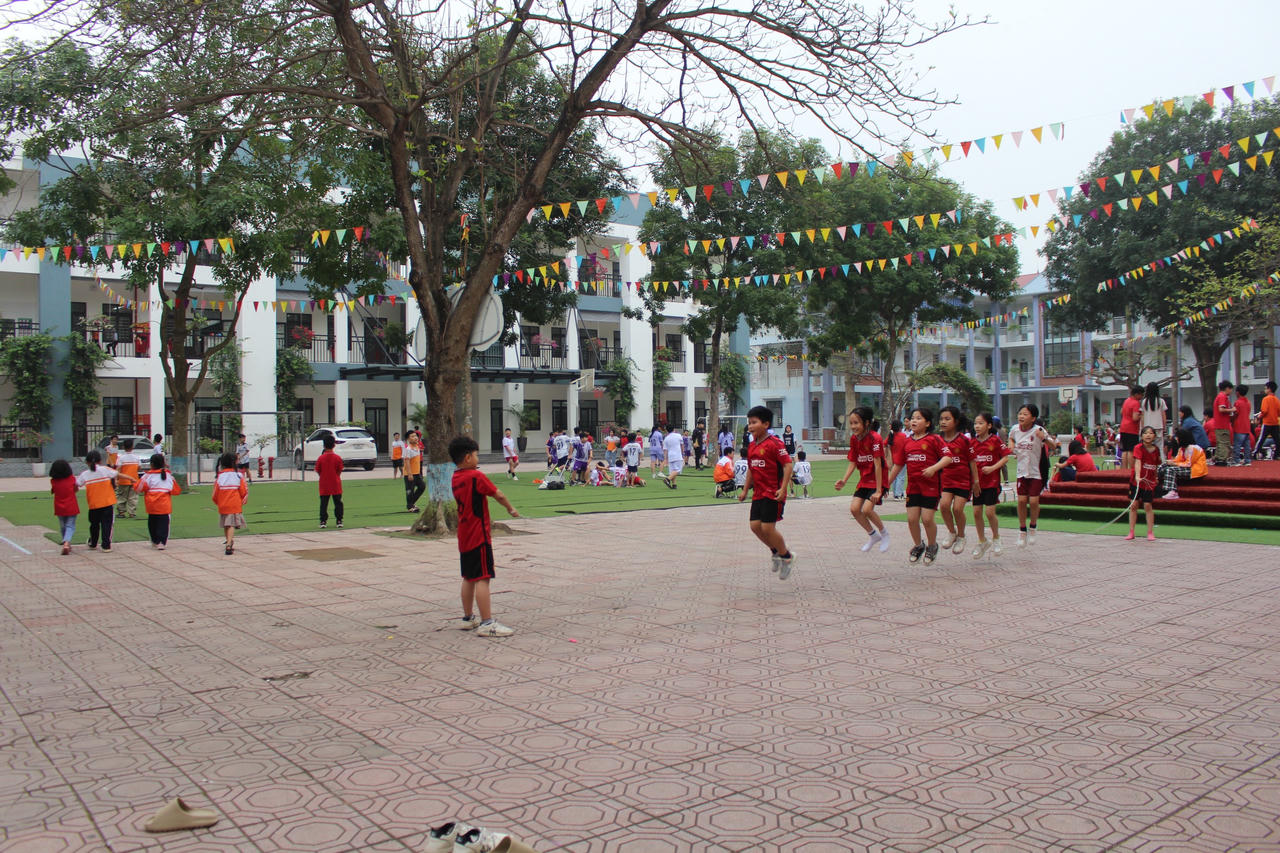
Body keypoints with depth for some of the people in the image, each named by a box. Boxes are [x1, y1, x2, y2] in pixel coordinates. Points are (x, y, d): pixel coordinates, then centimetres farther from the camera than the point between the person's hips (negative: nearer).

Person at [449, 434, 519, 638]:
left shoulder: (455, 478, 8)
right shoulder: (476, 476, -15)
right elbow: (498, 495, -9)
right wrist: (510, 509, 6)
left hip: (464, 535, 9)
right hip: (479, 536, -9)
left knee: (469, 578, 16)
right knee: (483, 578, -8)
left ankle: (468, 618, 26)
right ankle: (486, 623, -8)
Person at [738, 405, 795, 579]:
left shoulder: (774, 443, -14)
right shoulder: (751, 446, 11)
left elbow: (788, 464, -17)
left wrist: (783, 488, -23)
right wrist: (745, 489, 20)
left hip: (773, 493, -8)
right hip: (758, 493, 8)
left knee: (768, 528, -8)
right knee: (755, 526, 4)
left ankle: (787, 557, 14)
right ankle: (777, 552, 27)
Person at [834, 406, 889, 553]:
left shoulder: (875, 438, -21)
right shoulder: (854, 439, 1)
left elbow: (878, 465, -22)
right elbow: (852, 463, 3)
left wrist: (878, 490, -23)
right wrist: (844, 481, -13)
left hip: (878, 480, -7)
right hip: (864, 480, 7)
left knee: (867, 509, -19)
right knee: (854, 508, -5)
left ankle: (884, 533, 8)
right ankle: (873, 535, 17)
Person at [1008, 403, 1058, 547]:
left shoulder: (1038, 430, -16)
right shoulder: (1015, 429, -2)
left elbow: (1054, 447, -19)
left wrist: (1045, 438, -37)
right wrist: (1011, 445, 3)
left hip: (1036, 472, -3)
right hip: (1022, 471, 4)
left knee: (1034, 501, -7)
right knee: (1021, 500, -1)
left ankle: (1033, 528, 18)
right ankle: (1022, 530, 15)